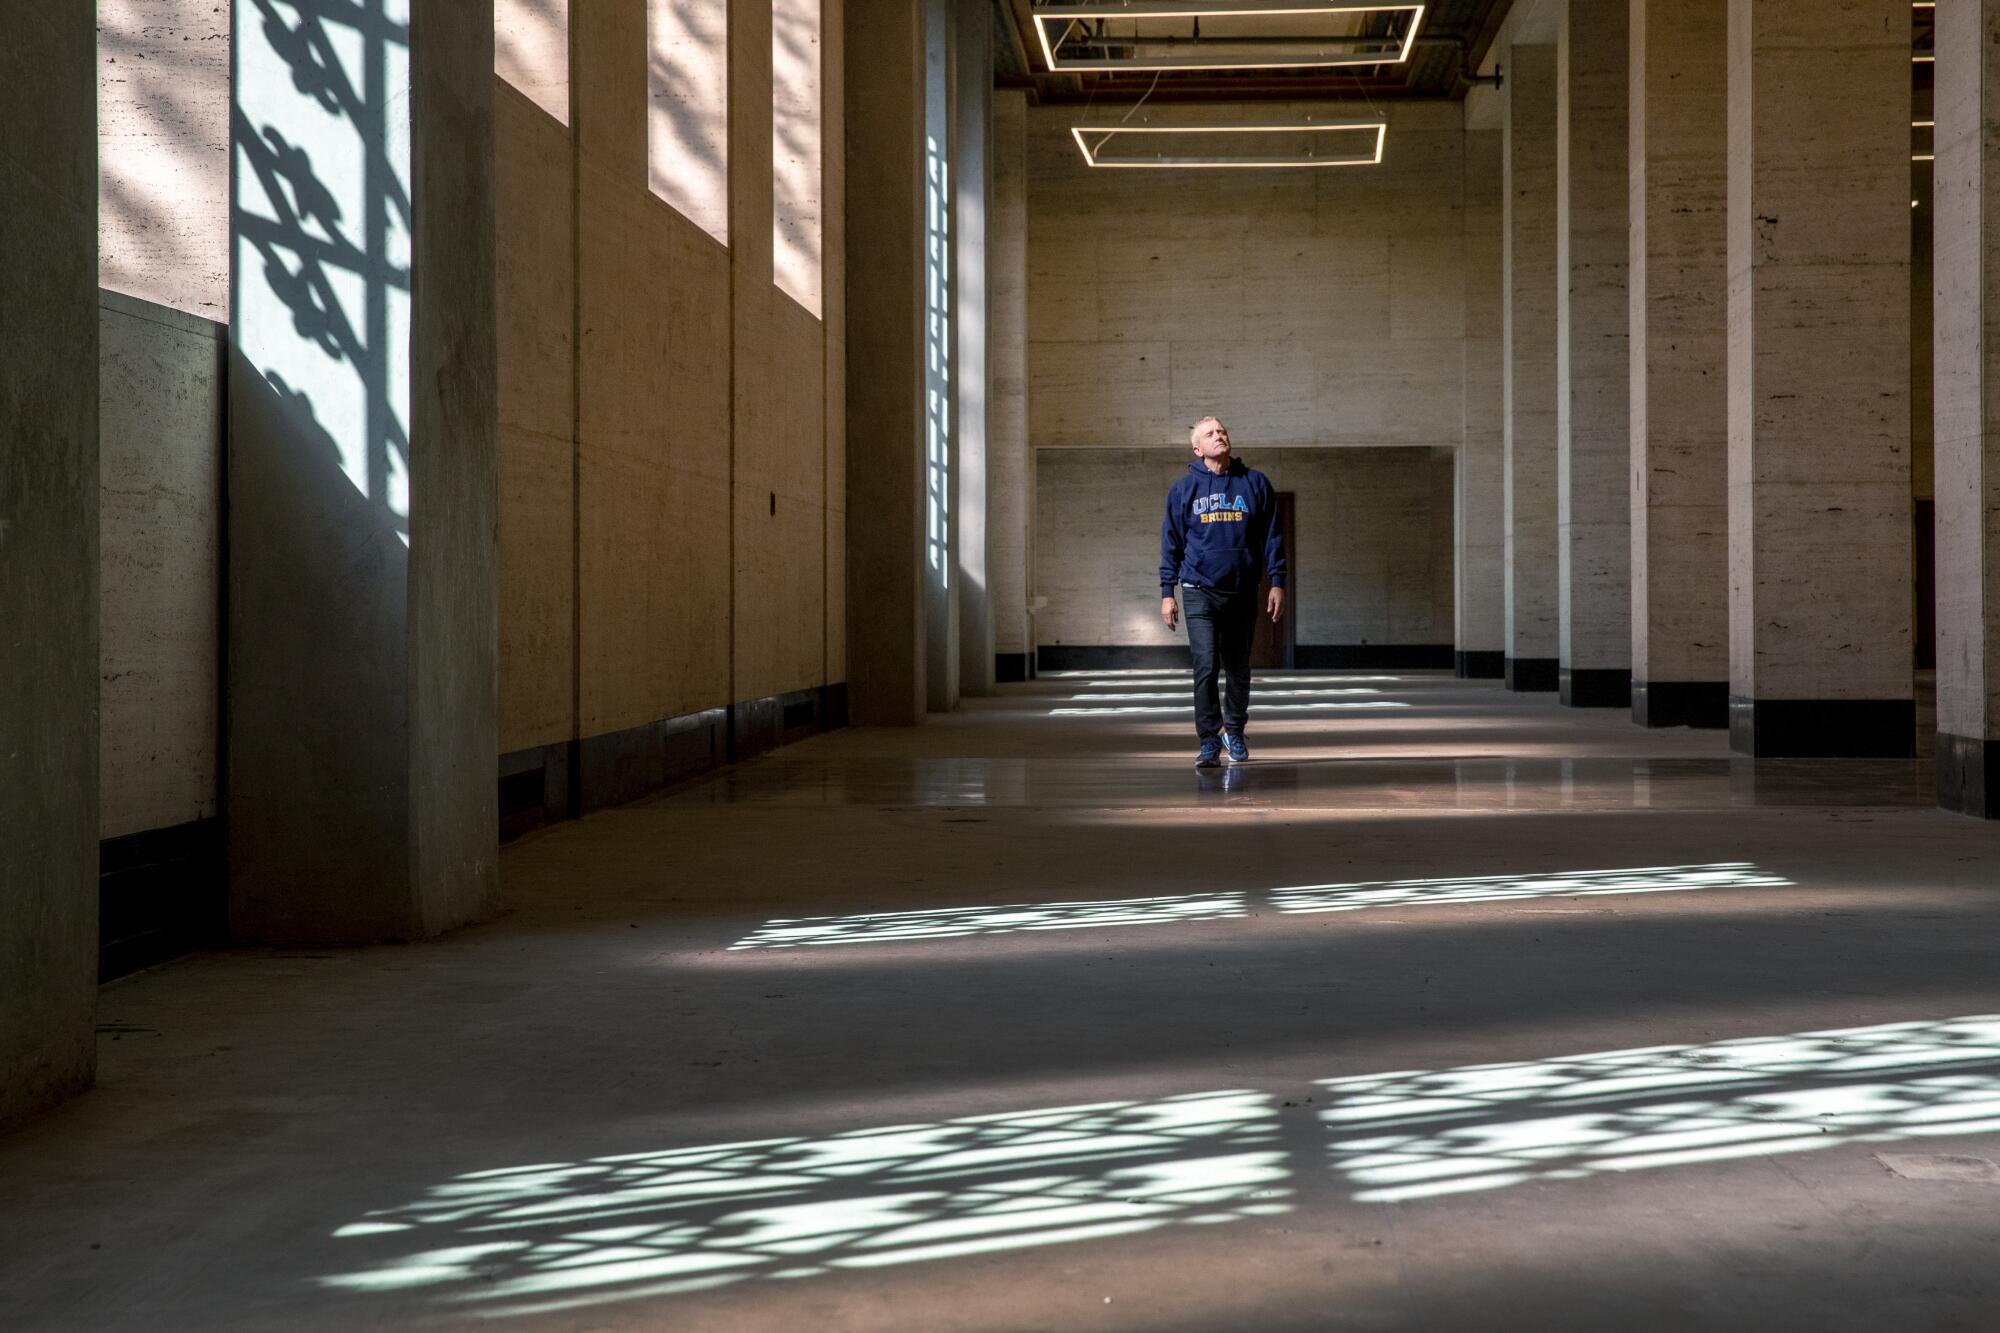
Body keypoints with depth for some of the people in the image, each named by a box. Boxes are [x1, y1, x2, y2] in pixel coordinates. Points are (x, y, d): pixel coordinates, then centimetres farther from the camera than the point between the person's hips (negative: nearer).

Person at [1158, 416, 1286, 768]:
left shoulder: (1255, 484, 7)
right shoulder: (1184, 489, 5)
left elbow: (1272, 537, 8)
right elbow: (1171, 543, 7)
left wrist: (1277, 583, 1)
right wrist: (1167, 593, 2)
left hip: (1243, 593, 2)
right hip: (1200, 593, -1)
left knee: (1238, 669, 10)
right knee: (1205, 666, -11)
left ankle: (1234, 732, 28)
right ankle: (1209, 740, -5)